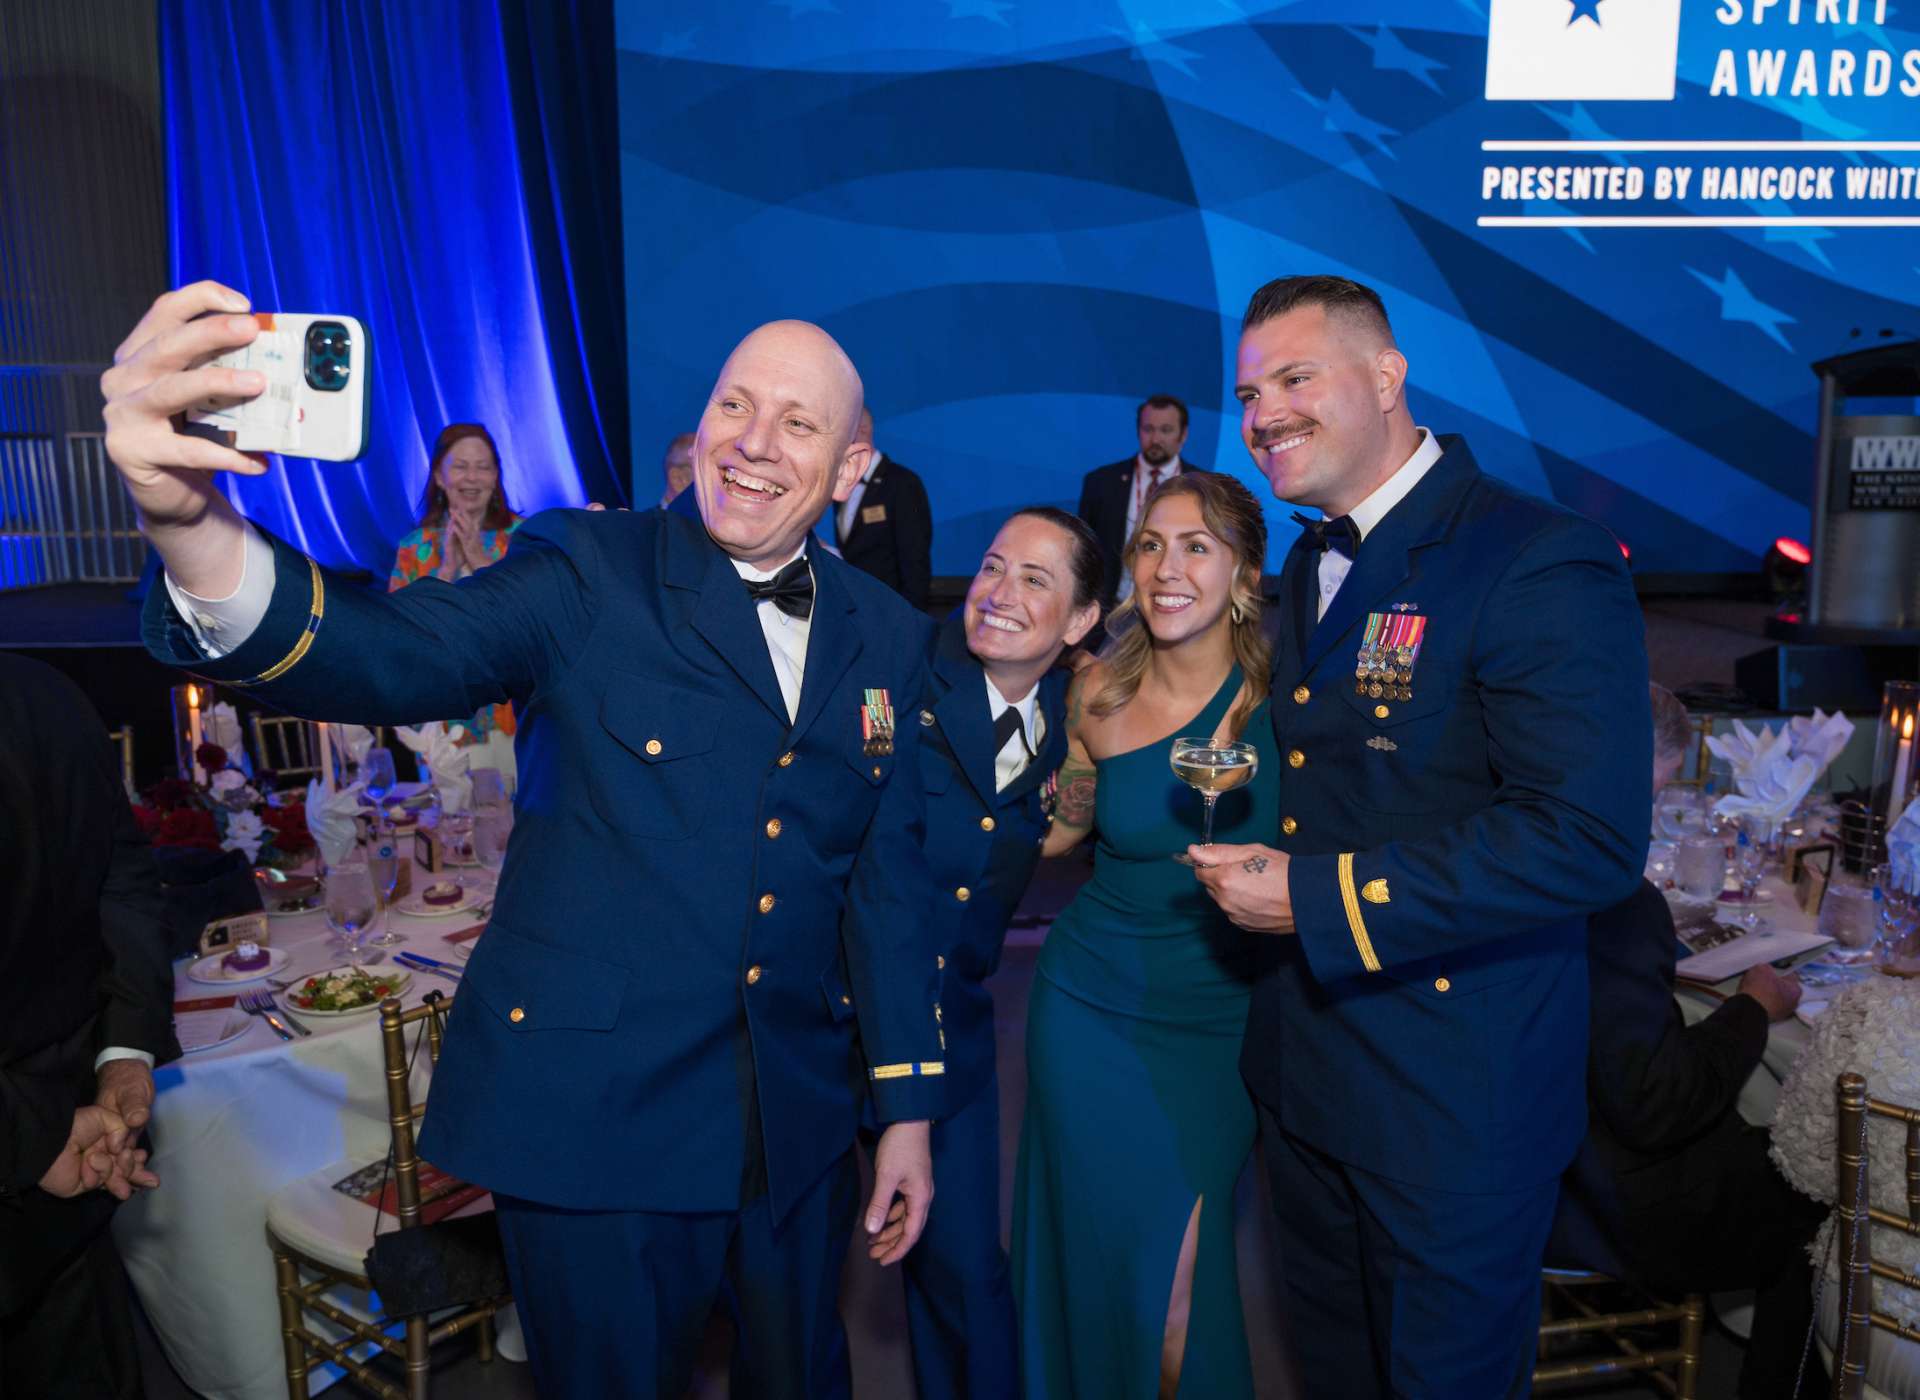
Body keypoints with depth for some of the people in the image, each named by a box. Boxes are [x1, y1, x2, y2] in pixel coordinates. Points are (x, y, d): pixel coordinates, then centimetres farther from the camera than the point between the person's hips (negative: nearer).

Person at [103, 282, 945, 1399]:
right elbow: (397, 657, -24)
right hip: (597, 1118, -3)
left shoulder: (888, 636, 2)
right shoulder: (592, 573, -8)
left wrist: (907, 1106, 6)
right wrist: (190, 522, -44)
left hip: (800, 1127, 4)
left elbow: (890, 875, 5)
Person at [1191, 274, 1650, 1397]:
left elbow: (1590, 839, -27)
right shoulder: (1313, 564, 9)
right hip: (1305, 1067, 8)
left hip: (1458, 1093, -7)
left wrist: (1317, 898, -25)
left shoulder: (1543, 564, -19)